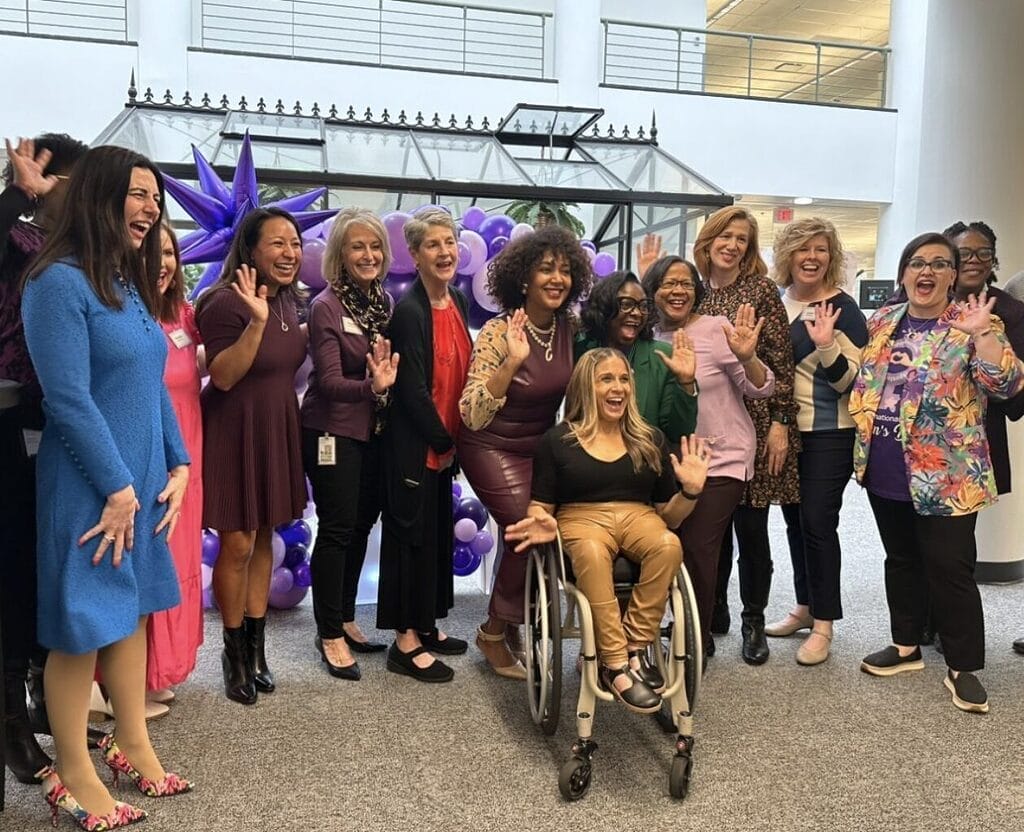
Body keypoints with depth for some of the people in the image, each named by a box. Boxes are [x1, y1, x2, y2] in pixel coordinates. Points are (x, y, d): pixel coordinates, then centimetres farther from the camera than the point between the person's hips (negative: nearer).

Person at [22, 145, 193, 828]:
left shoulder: (130, 284, 11)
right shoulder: (60, 281, -15)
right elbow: (68, 399, -19)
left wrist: (178, 466, 5)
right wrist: (117, 488, -17)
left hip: (142, 479, 8)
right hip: (90, 486, -8)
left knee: (132, 610, 15)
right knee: (82, 624, 3)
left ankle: (133, 745, 30)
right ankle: (72, 777, 19)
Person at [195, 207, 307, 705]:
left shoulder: (286, 301, 8)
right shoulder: (226, 302, -17)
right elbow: (223, 377, -24)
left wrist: (303, 334, 8)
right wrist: (256, 322, -32)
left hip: (277, 431, 8)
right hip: (235, 434, -8)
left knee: (264, 538, 13)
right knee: (238, 544, -1)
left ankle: (256, 645, 25)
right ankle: (234, 650, 19)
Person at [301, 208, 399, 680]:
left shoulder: (383, 301, 6)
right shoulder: (326, 306, -11)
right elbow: (328, 380, -17)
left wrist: (387, 377, -8)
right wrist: (371, 386, -33)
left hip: (372, 431, 7)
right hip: (332, 431, -6)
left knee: (362, 523, 13)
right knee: (337, 528, -1)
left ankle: (345, 620, 29)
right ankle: (330, 634, 13)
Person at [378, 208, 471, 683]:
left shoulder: (458, 302, 7)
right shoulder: (408, 311, -17)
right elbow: (413, 388, -18)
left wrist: (454, 437, 7)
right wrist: (443, 440, -10)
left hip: (444, 442, 8)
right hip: (413, 443, -8)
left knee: (439, 531, 16)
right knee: (412, 533, 1)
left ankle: (426, 626, 31)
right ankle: (406, 642, 13)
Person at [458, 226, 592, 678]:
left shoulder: (571, 328, -6)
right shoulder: (498, 333, -23)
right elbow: (472, 416, -28)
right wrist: (512, 361, -39)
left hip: (542, 446, 6)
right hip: (493, 449, -5)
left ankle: (512, 624, 25)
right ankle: (495, 632, 7)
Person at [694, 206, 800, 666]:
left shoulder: (761, 289, -1)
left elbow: (782, 360, -4)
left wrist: (780, 423, -10)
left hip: (754, 422, -3)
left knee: (750, 524, 3)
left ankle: (753, 620, 19)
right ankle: (713, 611, 26)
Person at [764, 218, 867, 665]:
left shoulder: (843, 309, -10)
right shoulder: (776, 302, 7)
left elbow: (852, 382, -15)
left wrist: (826, 345, -29)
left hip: (828, 435, -6)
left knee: (818, 523, -4)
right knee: (794, 521, 14)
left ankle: (823, 624, 8)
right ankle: (805, 607, 29)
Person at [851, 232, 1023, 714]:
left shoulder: (973, 323, -7)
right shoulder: (881, 321, 9)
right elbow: (862, 380, 18)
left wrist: (981, 334, -28)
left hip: (946, 475, -5)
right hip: (886, 471, 5)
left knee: (950, 569, 0)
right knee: (900, 559, 17)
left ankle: (963, 668, 15)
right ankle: (906, 646, 32)